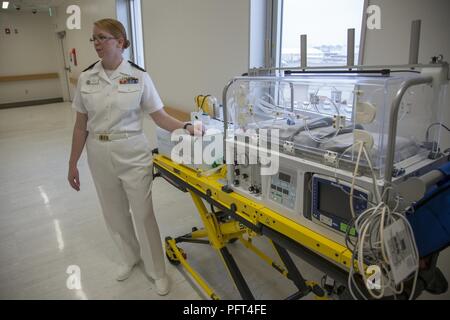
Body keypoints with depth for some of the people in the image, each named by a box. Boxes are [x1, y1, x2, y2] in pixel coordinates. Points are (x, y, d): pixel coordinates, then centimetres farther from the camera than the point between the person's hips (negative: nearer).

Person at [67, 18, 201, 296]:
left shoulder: (139, 76, -8)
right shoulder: (86, 78, 1)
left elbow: (160, 116, -7)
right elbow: (81, 125, 5)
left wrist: (186, 127, -25)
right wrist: (73, 163, 6)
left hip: (133, 153, -3)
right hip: (99, 155, 4)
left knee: (143, 213, 3)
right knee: (114, 213, 16)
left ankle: (158, 271, 23)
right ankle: (130, 257, 42)